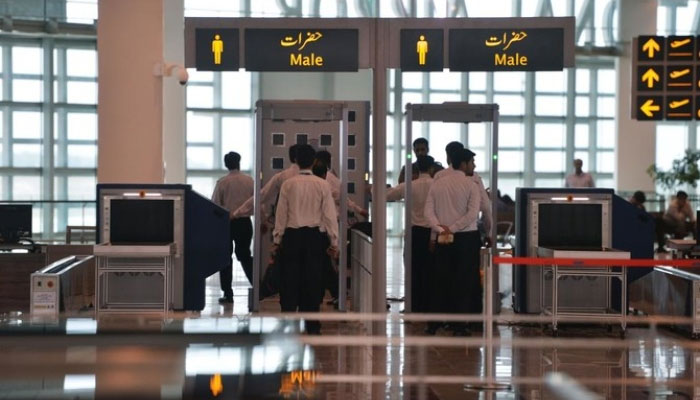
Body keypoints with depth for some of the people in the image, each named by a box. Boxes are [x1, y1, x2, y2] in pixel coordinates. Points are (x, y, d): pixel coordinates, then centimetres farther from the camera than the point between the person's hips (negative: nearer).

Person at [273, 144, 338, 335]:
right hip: (314, 235, 0)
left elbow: (281, 214, 2)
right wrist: (334, 242, 4)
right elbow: (329, 214, -2)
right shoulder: (322, 185, -3)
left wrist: (277, 239, 11)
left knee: (290, 279, 6)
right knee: (313, 280, 6)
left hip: (292, 235, 0)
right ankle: (312, 325, 7)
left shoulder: (288, 184, -2)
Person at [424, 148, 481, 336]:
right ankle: (459, 326, 3)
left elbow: (428, 211, -1)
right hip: (467, 237, -4)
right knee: (464, 282, 3)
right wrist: (452, 228, -12)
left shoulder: (437, 183, 6)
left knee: (439, 280, 10)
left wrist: (441, 229, -8)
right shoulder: (470, 185, -7)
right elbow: (472, 214, -16)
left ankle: (433, 324, 11)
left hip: (443, 238, 4)